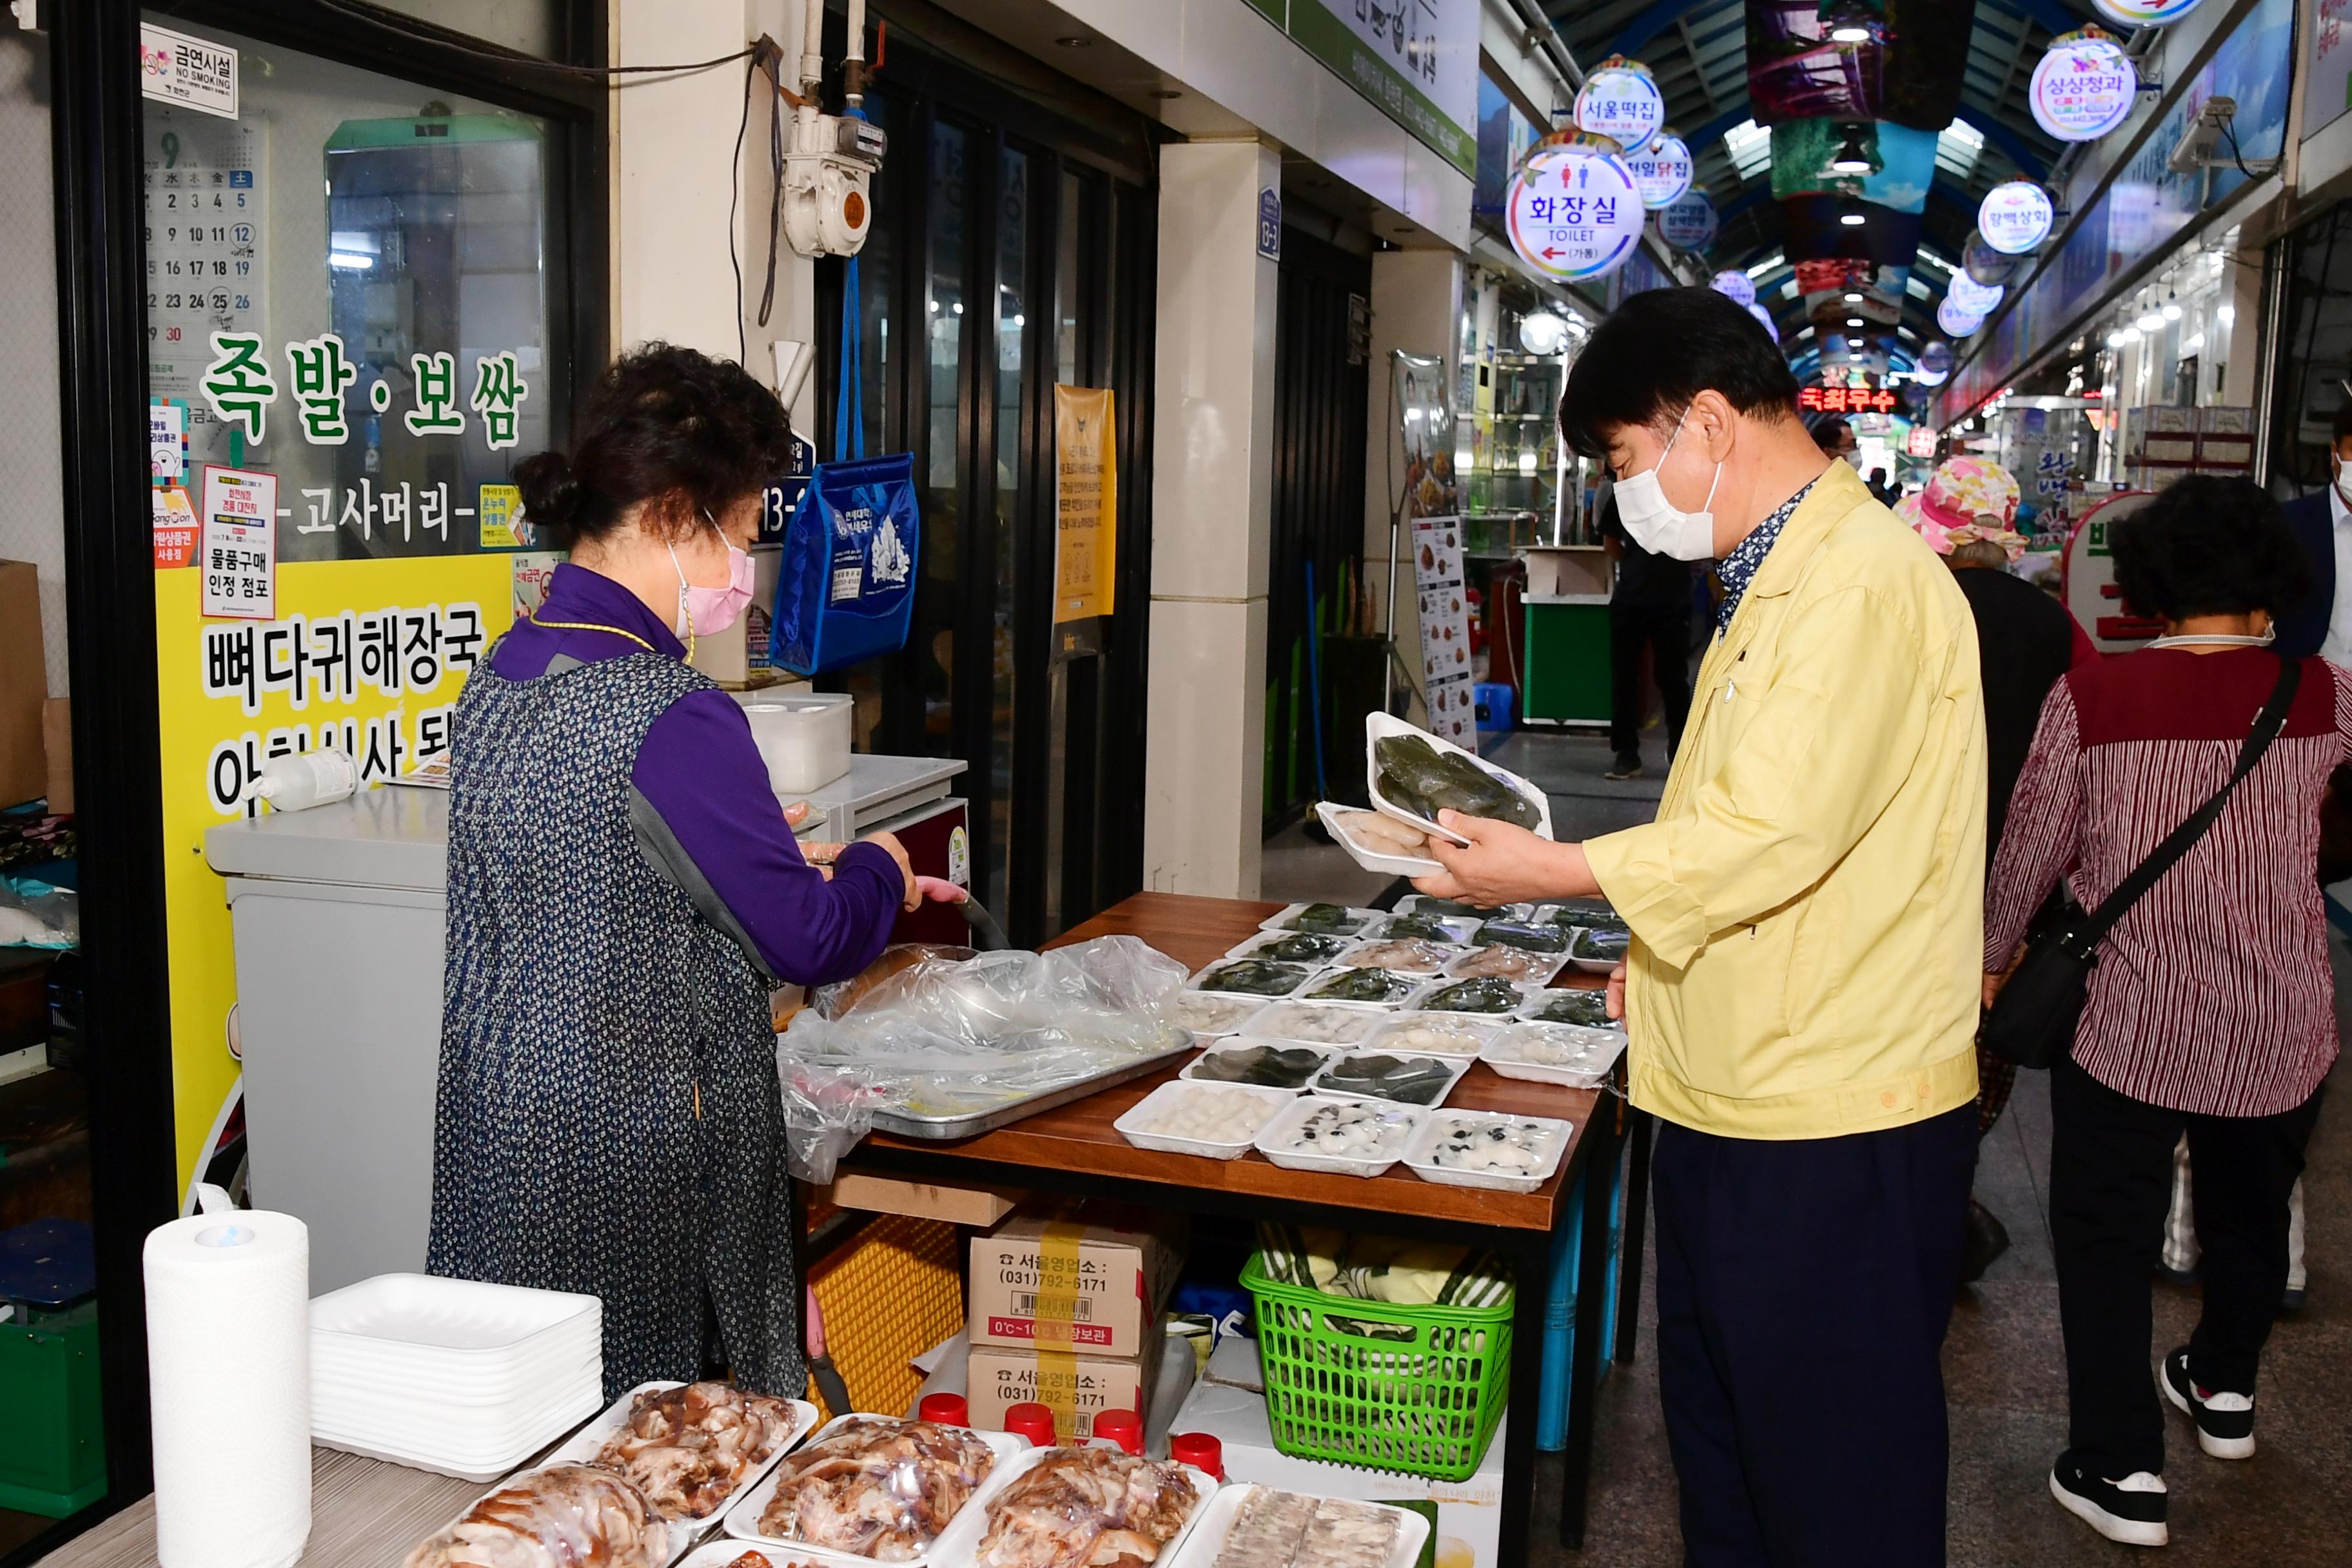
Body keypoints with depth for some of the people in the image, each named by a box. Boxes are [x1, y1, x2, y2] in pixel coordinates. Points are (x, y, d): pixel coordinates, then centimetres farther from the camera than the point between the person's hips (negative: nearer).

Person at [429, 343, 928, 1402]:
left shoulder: (501, 675, 4)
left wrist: (782, 868, 17)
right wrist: (875, 869, 5)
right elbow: (809, 942, -14)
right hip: (632, 1158, -8)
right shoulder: (674, 719, -22)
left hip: (495, 1128, 8)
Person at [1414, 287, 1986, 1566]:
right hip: (1736, 1098, 10)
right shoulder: (1780, 579, 15)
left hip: (1831, 1125, -10)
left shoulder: (1859, 582, -19)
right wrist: (1665, 959, 14)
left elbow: (1771, 832, -26)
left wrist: (1549, 871, -16)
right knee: (1719, 1439, 22)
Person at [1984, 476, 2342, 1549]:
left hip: (2132, 1024, -3)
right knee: (2250, 1215, 25)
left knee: (2107, 1235, 10)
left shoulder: (2090, 698, -11)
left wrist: (1993, 956, 13)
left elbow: (2031, 848, -3)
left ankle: (2121, 1467, 10)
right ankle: (2225, 1389, 48)